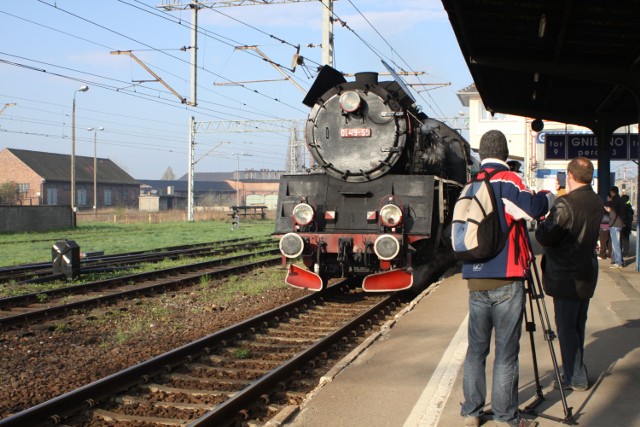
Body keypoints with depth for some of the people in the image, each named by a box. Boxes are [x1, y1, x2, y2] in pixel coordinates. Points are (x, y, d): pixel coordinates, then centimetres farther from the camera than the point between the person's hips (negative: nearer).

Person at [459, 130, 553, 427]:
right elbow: (532, 208, -20)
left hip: (475, 282, 6)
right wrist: (549, 197, 1)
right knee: (506, 352, 0)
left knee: (476, 349, 12)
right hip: (506, 282, -5)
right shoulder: (507, 180, -7)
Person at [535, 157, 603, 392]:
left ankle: (576, 378, 7)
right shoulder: (597, 202, 5)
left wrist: (542, 223, -1)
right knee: (578, 325, 18)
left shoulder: (565, 204, -21)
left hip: (566, 276, -8)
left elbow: (545, 237, -21)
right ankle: (576, 373, 29)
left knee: (566, 327, 1)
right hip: (587, 273, 8)